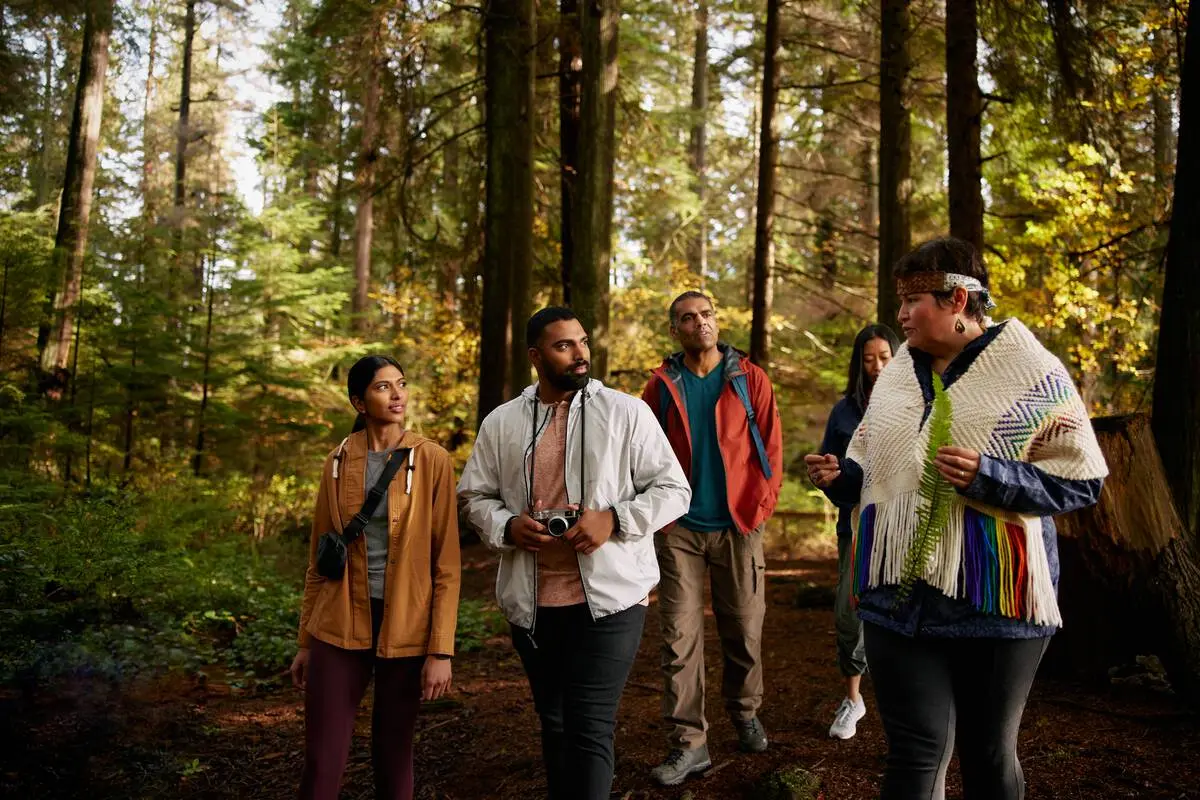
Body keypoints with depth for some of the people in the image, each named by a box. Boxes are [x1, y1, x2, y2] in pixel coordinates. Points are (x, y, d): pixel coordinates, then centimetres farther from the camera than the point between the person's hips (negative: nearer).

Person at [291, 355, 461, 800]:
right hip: (340, 627, 2)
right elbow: (319, 557, 10)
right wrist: (306, 641, 10)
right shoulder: (339, 461, 4)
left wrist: (441, 650, -10)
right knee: (321, 764, 3)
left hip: (405, 629, -2)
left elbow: (446, 564, -6)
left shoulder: (431, 461, -5)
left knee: (393, 757, 10)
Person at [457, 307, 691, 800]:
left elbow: (673, 490, -1)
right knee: (553, 722, 19)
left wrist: (614, 519, -17)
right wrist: (507, 527, -8)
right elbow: (473, 496, 13)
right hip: (532, 602, 4)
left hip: (608, 597, -3)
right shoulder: (501, 422, 6)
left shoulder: (626, 412, -2)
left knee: (590, 729, -5)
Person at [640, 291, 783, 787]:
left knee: (744, 631, 9)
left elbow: (771, 447, 1)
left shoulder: (749, 379, 2)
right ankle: (688, 742, 7)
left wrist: (761, 508, -6)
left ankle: (745, 713, 34)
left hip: (738, 526, 0)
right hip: (680, 529, 0)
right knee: (680, 638, -1)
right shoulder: (662, 385, 4)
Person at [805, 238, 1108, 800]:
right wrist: (840, 475, -3)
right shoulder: (896, 375, 10)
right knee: (917, 754, 2)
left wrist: (988, 477, -21)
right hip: (898, 600, 4)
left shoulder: (1030, 371, -6)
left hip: (993, 601, -3)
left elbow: (1081, 482, -7)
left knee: (987, 755, 11)